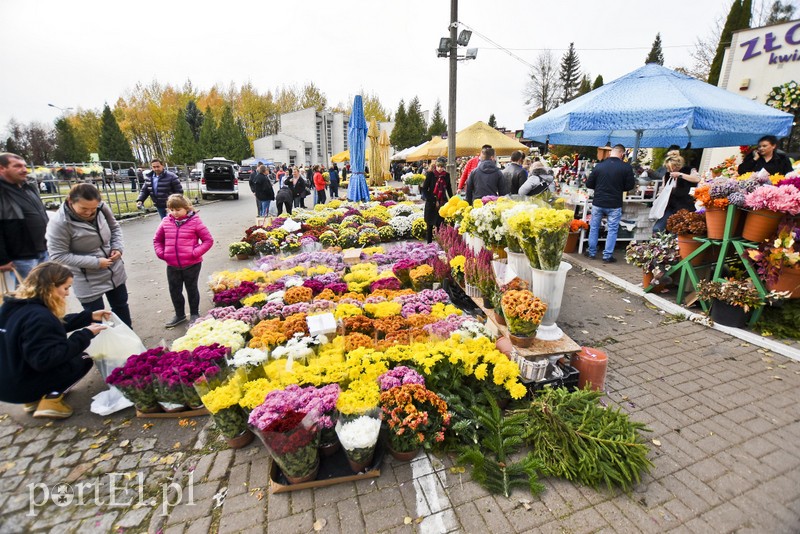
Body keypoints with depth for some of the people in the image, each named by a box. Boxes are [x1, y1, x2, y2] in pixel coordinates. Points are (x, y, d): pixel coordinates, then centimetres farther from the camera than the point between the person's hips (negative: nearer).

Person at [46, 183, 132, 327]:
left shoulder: (102, 208, -13)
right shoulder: (59, 223, -25)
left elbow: (115, 227, 5)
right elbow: (58, 256, -21)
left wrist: (117, 247, -11)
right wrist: (95, 262, -23)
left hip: (115, 271, 5)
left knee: (121, 305, 23)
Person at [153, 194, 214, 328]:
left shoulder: (195, 221, -10)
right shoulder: (166, 222, 2)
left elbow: (208, 240, -9)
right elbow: (157, 240, 16)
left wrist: (195, 253, -16)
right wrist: (161, 253, 1)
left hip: (192, 264, -4)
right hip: (172, 265, 4)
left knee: (192, 289, 12)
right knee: (174, 291, 15)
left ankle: (194, 314, 29)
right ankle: (179, 314, 34)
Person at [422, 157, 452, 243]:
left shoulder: (447, 175, 4)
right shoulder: (430, 174, -5)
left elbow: (449, 189, 16)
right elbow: (425, 189, -6)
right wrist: (433, 201, -10)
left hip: (442, 203, 2)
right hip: (431, 204, -2)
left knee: (441, 225, -1)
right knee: (430, 225, 5)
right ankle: (429, 243, 14)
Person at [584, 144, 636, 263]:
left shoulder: (599, 166, -4)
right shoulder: (626, 167, -8)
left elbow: (588, 184, 1)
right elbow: (630, 186, -2)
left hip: (598, 203, 2)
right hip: (614, 205, -1)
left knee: (594, 227, 14)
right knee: (612, 230, 9)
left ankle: (592, 252, 22)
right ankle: (607, 256, 11)